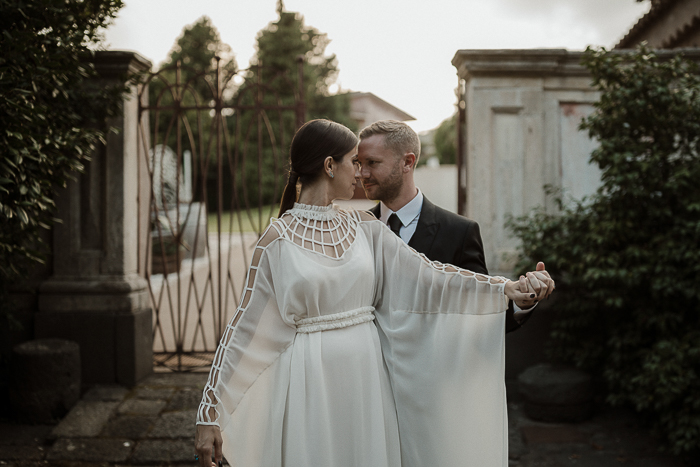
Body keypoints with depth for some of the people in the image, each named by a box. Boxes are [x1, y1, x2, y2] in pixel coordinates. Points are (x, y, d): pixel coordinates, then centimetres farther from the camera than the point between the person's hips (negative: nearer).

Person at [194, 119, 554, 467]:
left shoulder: (363, 226, 7)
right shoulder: (278, 238, -8)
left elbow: (426, 274, 1)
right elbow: (242, 329, -7)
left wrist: (506, 288, -8)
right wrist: (209, 415, -8)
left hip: (367, 380, 5)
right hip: (311, 385, -4)